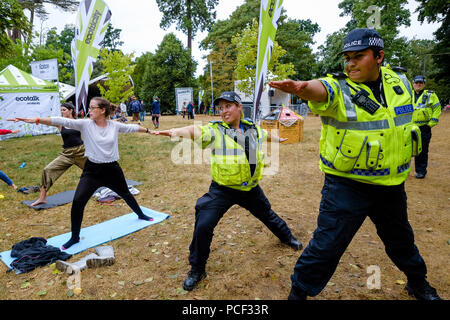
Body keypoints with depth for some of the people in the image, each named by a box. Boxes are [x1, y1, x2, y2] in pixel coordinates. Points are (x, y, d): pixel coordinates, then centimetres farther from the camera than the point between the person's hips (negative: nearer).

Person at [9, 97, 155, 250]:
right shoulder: (85, 124, -9)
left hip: (112, 169, 1)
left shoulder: (115, 125, -5)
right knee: (77, 201, -11)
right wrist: (36, 120, -32)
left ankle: (141, 215, 48)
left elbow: (132, 127, 10)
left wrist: (148, 131, 22)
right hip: (92, 170, -1)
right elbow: (63, 121, -21)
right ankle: (75, 237, 10)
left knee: (125, 194, 19)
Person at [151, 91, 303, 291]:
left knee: (267, 215, 26)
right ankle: (197, 270, 15)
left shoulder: (254, 129, 0)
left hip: (250, 188, 4)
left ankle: (286, 236, 60)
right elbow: (196, 131, -34)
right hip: (222, 190, -3)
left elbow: (265, 134, 24)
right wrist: (177, 131, -55)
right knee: (203, 226, -11)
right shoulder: (215, 130, -13)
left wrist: (278, 139, 44)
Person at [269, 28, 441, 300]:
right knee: (328, 244, -5)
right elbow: (321, 89, -39)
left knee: (401, 239, 26)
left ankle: (418, 283, 55)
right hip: (347, 185, -5)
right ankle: (299, 292, 19)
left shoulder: (400, 80, 2)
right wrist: (302, 87, -61)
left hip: (392, 184, 5)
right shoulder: (339, 87, -15)